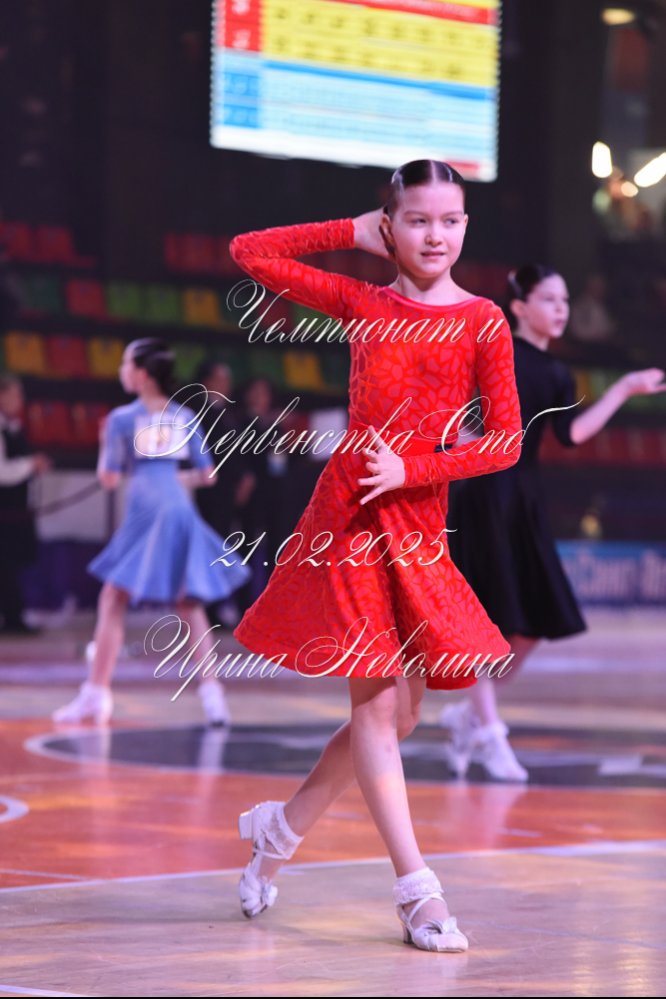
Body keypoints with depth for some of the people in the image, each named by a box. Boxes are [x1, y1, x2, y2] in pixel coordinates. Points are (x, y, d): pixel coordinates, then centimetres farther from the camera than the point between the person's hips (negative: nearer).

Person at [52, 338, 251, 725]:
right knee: (190, 605, 10)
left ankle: (96, 691, 1)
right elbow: (207, 475, 15)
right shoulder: (185, 417, 13)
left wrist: (104, 443, 17)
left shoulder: (122, 418, 1)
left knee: (113, 599, 5)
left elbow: (110, 478, 0)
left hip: (144, 510, -4)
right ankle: (211, 690, -1)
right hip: (181, 509, 4)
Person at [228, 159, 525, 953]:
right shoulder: (360, 305, 4)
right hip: (348, 511, -2)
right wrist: (354, 234, 6)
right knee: (375, 703, -5)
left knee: (398, 714, 8)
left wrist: (411, 470, -11)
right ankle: (416, 890, -3)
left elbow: (506, 443, -1)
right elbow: (250, 252, 7)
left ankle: (280, 825, 29)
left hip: (419, 519, 2)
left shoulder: (481, 321, 2)